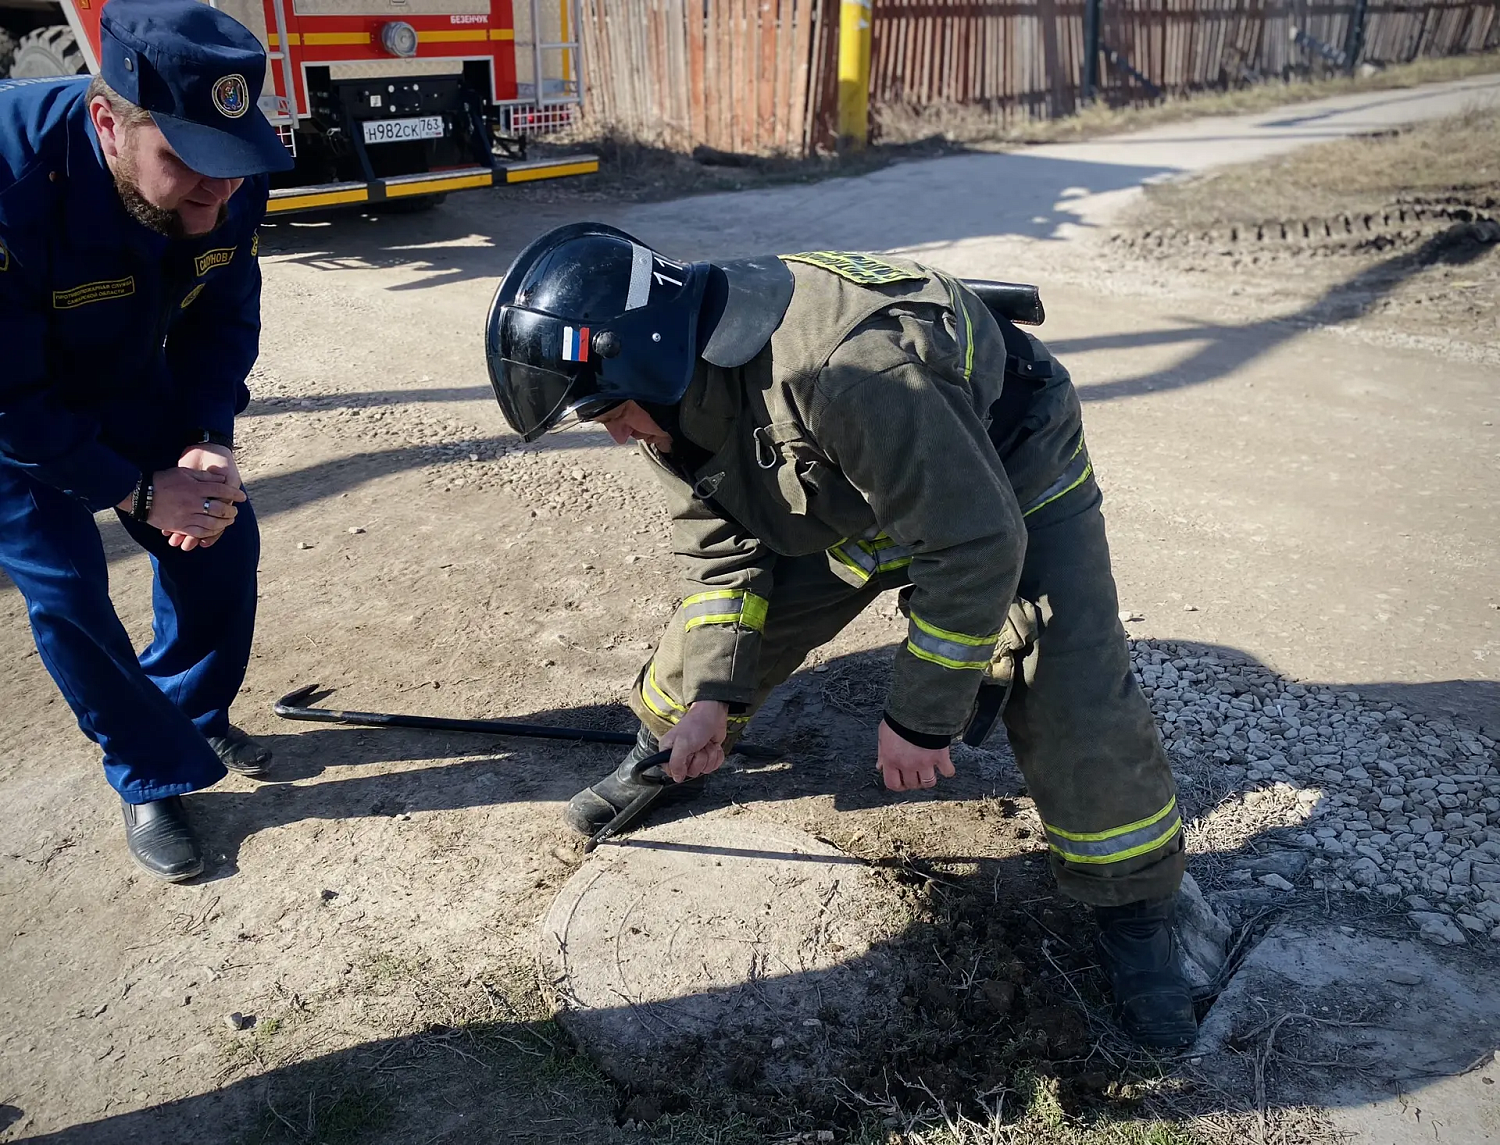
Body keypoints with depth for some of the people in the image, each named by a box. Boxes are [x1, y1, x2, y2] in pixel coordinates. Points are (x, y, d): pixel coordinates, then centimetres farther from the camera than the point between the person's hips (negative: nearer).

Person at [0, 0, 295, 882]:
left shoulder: (227, 181, -24)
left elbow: (224, 319, -7)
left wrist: (211, 443, -19)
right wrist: (139, 492, -27)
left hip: (130, 381, 5)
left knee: (219, 533, 1)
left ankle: (195, 714, 27)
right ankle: (155, 778, 12)